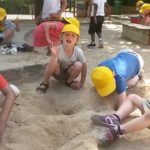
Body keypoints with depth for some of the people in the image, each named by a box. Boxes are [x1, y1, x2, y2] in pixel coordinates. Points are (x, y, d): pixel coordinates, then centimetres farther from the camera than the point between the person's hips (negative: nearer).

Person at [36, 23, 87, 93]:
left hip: (69, 74, 2)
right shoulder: (58, 50, -29)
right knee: (55, 63, -32)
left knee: (78, 65, -28)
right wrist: (54, 56, -53)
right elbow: (50, 69, -36)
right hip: (58, 73, -1)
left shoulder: (78, 51, -25)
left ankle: (69, 81, 1)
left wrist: (81, 83, -13)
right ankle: (44, 83, -10)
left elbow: (84, 67, -13)